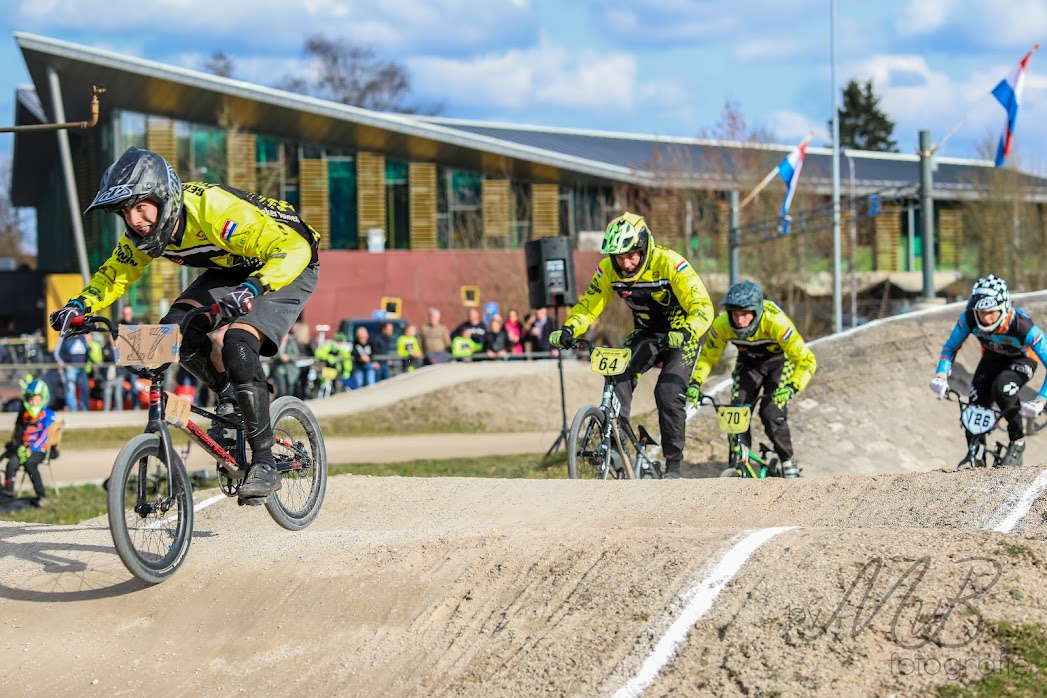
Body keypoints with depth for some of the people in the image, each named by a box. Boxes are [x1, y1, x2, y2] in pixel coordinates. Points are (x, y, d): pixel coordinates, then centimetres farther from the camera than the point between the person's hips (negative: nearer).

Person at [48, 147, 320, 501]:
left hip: (288, 269, -7)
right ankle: (229, 396, 9)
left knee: (238, 346, -27)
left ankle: (264, 463, -19)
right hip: (231, 269, 7)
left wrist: (252, 289, -57)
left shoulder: (215, 210, -37)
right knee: (177, 331, -16)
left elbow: (293, 248, -41)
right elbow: (115, 273, 1)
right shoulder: (145, 231, -15)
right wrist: (79, 305, -18)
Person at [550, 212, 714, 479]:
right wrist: (568, 330, -28)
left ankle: (674, 464, -5)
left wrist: (684, 333, -51)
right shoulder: (608, 269, -15)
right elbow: (588, 306, -8)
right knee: (619, 375, -25)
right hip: (646, 334, 4)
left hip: (680, 335, -4)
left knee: (668, 393, -20)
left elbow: (702, 307, -32)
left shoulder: (669, 264, -28)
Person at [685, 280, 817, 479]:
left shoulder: (776, 322, -39)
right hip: (748, 363, 3)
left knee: (772, 414, -19)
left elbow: (806, 360, -35)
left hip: (779, 361, -3)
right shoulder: (722, 325, -29)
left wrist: (791, 387, -50)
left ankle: (788, 464, 3)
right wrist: (695, 383, -24)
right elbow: (708, 356, -10)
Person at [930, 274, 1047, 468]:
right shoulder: (969, 318, -29)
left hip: (1022, 359, -4)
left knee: (1001, 389, -32)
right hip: (992, 357, 4)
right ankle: (975, 454, 6)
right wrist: (941, 375, -29)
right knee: (977, 403, -14)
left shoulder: (1022, 325, -40)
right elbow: (950, 346, -12)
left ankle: (1017, 443, -12)